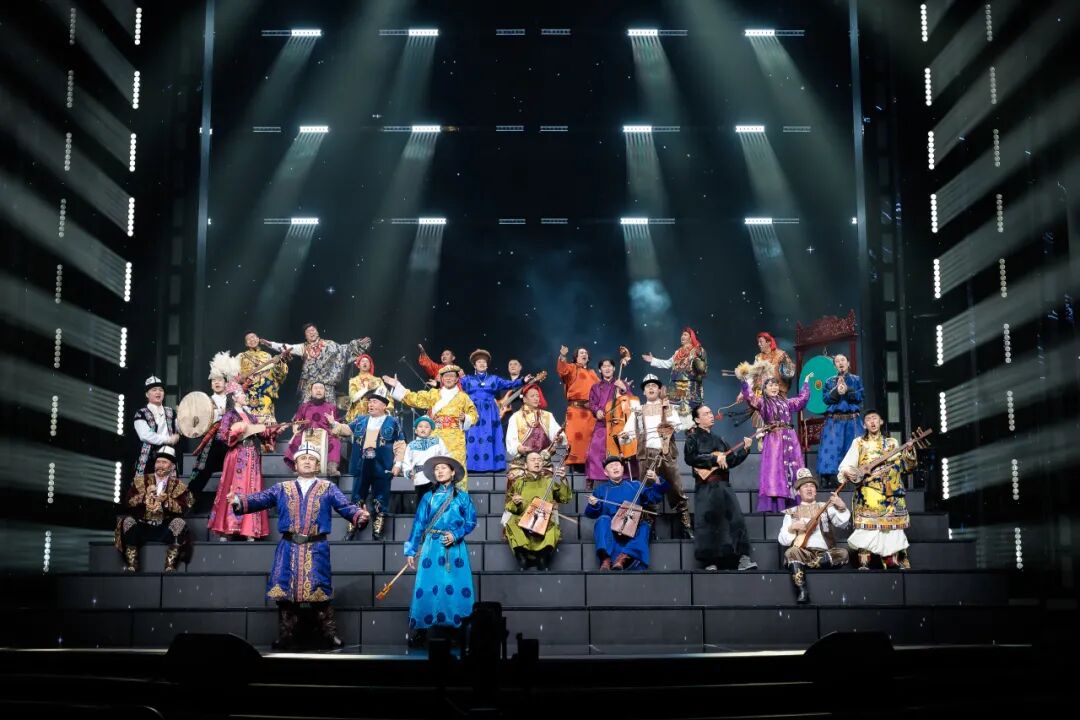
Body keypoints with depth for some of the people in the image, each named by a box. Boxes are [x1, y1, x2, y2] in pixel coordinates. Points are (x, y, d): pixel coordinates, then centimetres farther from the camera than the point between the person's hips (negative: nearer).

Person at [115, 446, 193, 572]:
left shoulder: (178, 486, 3)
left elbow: (183, 509, -11)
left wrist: (166, 500, -26)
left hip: (165, 530, -1)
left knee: (179, 522, -29)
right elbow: (127, 503, -3)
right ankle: (131, 565, -22)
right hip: (142, 528, 1)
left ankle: (170, 566, -25)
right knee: (128, 521, -26)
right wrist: (145, 496, -18)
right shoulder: (140, 481, 7)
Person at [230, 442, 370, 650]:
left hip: (316, 549, -2)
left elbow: (345, 507, -1)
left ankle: (328, 636, 4)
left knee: (318, 593, -4)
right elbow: (260, 499, 3)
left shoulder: (328, 488, 11)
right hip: (289, 548, 2)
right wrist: (239, 500, -16)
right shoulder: (282, 488, 15)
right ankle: (287, 637, 11)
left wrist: (360, 515, -23)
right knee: (285, 592, 1)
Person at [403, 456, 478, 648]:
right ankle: (419, 631, 2)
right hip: (431, 547, 0)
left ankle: (456, 629, 5)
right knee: (427, 587, -5)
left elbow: (471, 521, 3)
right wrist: (411, 550, 1)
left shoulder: (463, 497, 8)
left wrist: (455, 535, -14)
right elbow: (418, 524, 5)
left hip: (454, 547, 0)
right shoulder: (428, 497, 8)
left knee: (455, 587, -4)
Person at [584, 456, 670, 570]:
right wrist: (593, 505, -11)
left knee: (644, 525, -29)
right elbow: (591, 514, 12)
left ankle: (624, 557, -46)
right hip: (610, 527, 0)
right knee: (603, 519, -31)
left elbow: (655, 498, 10)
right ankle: (606, 559, -47)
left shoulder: (635, 485, 18)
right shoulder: (601, 489, 17)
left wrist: (656, 482, -8)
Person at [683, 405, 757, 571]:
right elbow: (690, 458, -13)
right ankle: (710, 562, 0)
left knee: (737, 519, -8)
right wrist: (715, 459, -14)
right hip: (706, 487, -5)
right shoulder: (693, 438, 4)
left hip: (724, 485, 5)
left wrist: (745, 448, 4)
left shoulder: (718, 440, 21)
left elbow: (731, 461, 17)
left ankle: (743, 558, -11)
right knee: (707, 523, -6)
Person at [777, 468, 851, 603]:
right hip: (803, 553, -1)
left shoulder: (826, 507, 17)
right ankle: (802, 592, -38)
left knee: (843, 553, -27)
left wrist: (842, 508, -22)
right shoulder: (792, 512, 15)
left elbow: (841, 522, -2)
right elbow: (782, 540, 8)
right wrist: (792, 527, -10)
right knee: (791, 552, -33)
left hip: (824, 553, 1)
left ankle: (805, 565, -23)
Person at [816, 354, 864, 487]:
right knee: (832, 448, -8)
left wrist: (847, 390, -15)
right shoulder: (829, 382, 14)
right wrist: (836, 391, -14)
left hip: (852, 420, 0)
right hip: (834, 420, 0)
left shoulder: (856, 380, 12)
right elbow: (825, 398, 1)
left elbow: (860, 396, -1)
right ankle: (829, 477, -10)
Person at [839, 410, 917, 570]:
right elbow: (845, 465, -2)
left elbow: (906, 467, 11)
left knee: (892, 529, -2)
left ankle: (897, 563, 2)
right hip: (867, 494, -2)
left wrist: (909, 453, -8)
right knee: (867, 527, -11)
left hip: (890, 495, 2)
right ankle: (864, 564, -10)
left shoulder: (892, 443, 15)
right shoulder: (858, 442, 9)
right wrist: (847, 471, -24)